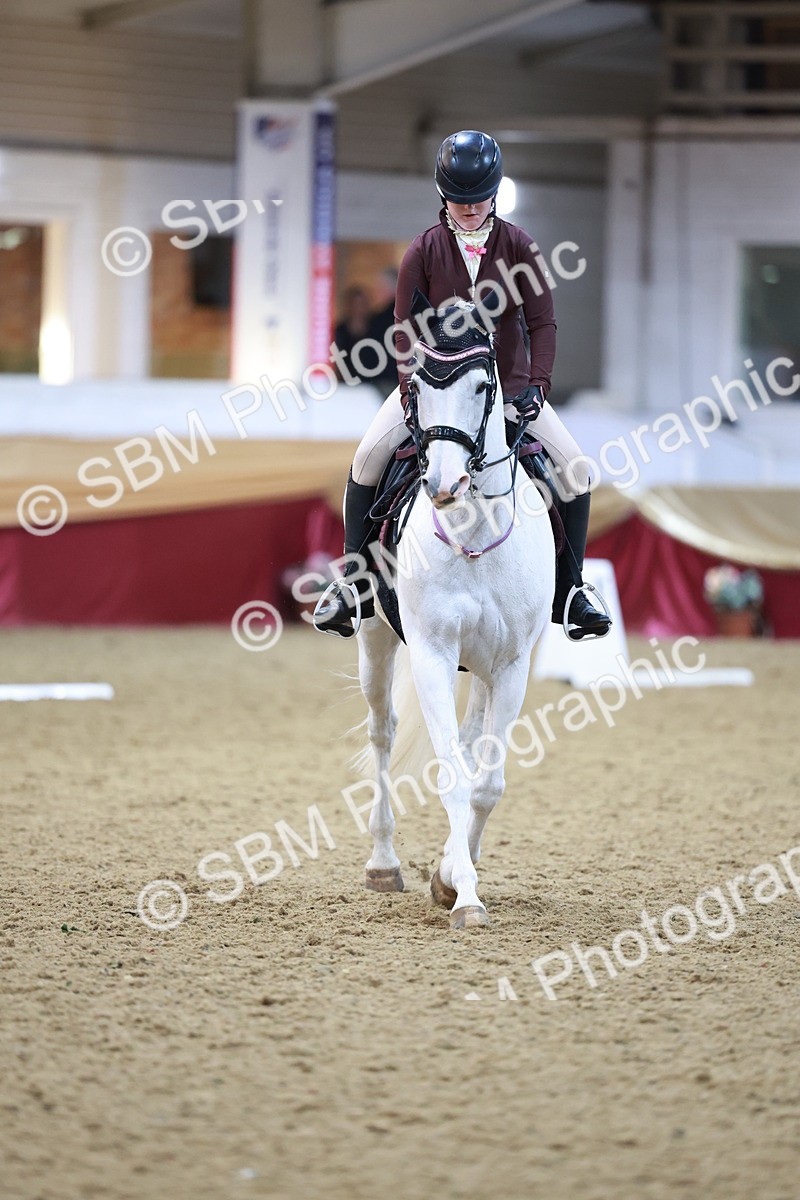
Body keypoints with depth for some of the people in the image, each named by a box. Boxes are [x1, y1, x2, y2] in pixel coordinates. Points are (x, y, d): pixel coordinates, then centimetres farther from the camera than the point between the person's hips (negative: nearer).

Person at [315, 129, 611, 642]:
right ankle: (354, 583, -8)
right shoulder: (425, 250, -6)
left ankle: (570, 590, 3)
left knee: (575, 467, -13)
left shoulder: (517, 245, -5)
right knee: (370, 456, -20)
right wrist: (410, 388, -19)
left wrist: (537, 385, -17)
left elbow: (542, 322, -5)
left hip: (506, 382, 1)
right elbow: (405, 326, -6)